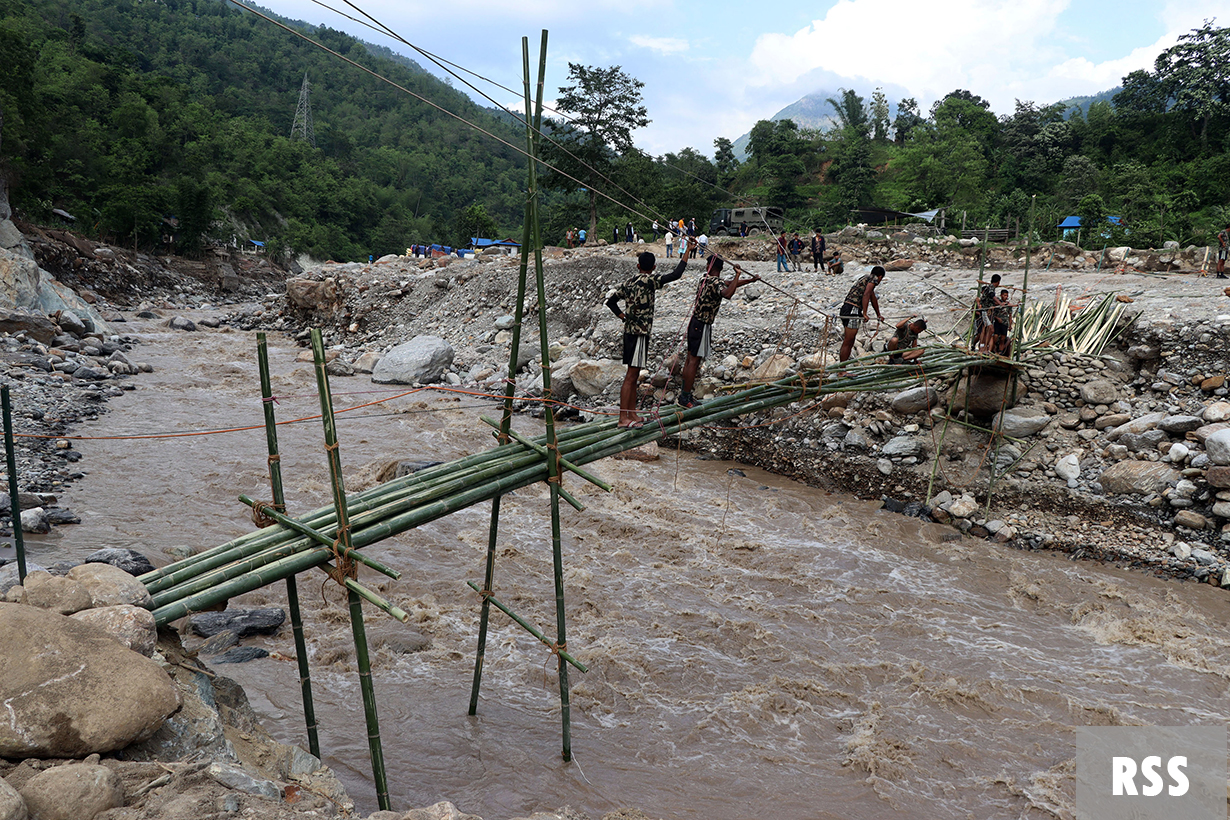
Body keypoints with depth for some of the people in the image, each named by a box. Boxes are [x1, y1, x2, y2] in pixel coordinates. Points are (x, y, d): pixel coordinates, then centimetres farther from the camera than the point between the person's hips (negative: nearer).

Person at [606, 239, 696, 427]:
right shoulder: (649, 281, -12)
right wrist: (687, 251, -11)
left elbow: (611, 300, 15)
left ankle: (632, 414, 21)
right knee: (631, 376, -7)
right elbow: (676, 274, -18)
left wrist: (624, 317, 14)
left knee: (634, 376, 14)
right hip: (639, 333, -9)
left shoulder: (629, 282, 10)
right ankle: (623, 418, -6)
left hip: (630, 331, 9)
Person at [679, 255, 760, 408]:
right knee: (694, 361, -6)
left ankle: (685, 394, 22)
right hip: (702, 326, -9)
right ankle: (685, 399, -3)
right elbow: (728, 294, -43)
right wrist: (738, 275, -35)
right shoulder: (715, 282, -19)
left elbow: (727, 285, 23)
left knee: (690, 359, 14)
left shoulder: (705, 278, 9)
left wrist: (750, 280, 27)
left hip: (695, 322, 9)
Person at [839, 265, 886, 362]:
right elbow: (866, 294, -17)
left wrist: (878, 314, 47)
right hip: (853, 310, -9)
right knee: (848, 342, -8)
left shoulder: (865, 277, 27)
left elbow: (873, 298, 38)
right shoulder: (874, 278, 0)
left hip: (846, 308, 9)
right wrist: (864, 313, -21)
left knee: (849, 342, 15)